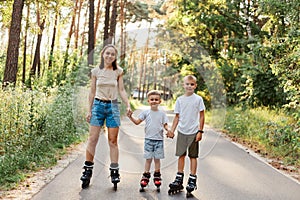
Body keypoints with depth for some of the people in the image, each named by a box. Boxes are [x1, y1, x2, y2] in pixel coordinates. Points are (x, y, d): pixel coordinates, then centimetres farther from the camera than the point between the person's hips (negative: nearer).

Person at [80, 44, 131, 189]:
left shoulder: (118, 72, 4)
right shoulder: (95, 71, 3)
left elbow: (121, 90, 4)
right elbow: (92, 92, 7)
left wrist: (128, 105, -10)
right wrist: (89, 110, 5)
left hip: (113, 106, 0)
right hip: (98, 105, 0)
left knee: (113, 141, 3)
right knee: (92, 139, -4)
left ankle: (114, 172, 9)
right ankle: (88, 170, 4)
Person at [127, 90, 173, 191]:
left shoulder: (162, 113, 4)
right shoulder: (146, 112, 2)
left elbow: (165, 124, 4)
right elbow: (137, 121, 2)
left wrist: (168, 130, -16)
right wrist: (130, 117, -13)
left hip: (159, 139, 0)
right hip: (148, 139, 0)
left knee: (157, 158, 6)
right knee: (148, 158, 3)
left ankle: (157, 175, 17)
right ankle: (146, 175, 12)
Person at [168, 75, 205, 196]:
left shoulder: (198, 99, -3)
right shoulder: (180, 100, 5)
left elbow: (201, 116, -2)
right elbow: (177, 117, 9)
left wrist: (200, 131, -6)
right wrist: (172, 130, 3)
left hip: (193, 132, -3)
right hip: (182, 131, 3)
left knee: (193, 156, 5)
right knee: (181, 155, 8)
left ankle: (192, 180, 12)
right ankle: (179, 179, 18)